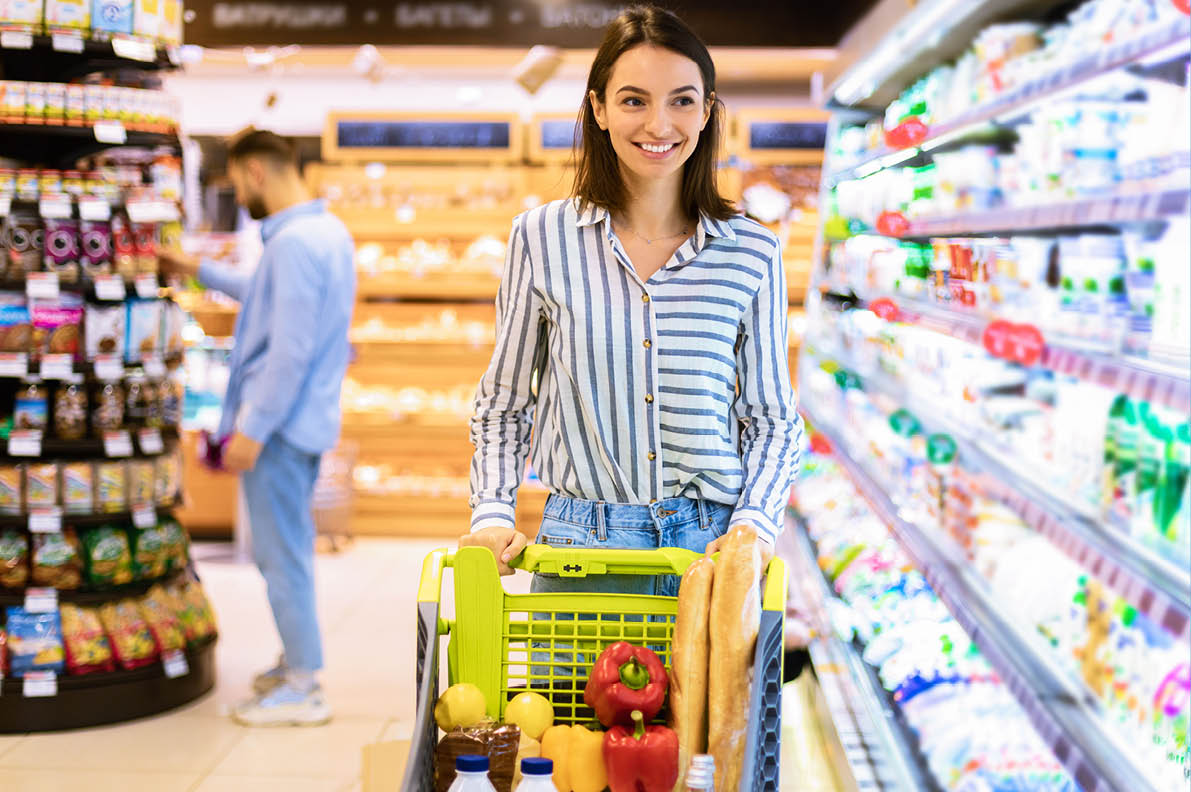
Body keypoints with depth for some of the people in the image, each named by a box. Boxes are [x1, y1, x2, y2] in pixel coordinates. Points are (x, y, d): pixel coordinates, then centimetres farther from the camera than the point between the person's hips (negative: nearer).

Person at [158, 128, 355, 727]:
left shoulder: (294, 241, -20)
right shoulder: (327, 230, 12)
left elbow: (291, 347, -24)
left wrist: (253, 428, -20)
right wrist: (200, 271, 37)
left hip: (280, 422, -10)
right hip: (307, 418, 10)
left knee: (281, 554, -2)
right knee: (288, 548, 20)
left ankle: (302, 689, 5)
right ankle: (297, 662, 31)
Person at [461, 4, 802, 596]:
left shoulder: (752, 254, 2)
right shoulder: (542, 238, 1)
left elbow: (773, 420, 8)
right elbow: (503, 407, 10)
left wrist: (755, 525, -8)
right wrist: (492, 515, -3)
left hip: (714, 545, 0)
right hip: (582, 544, 0)